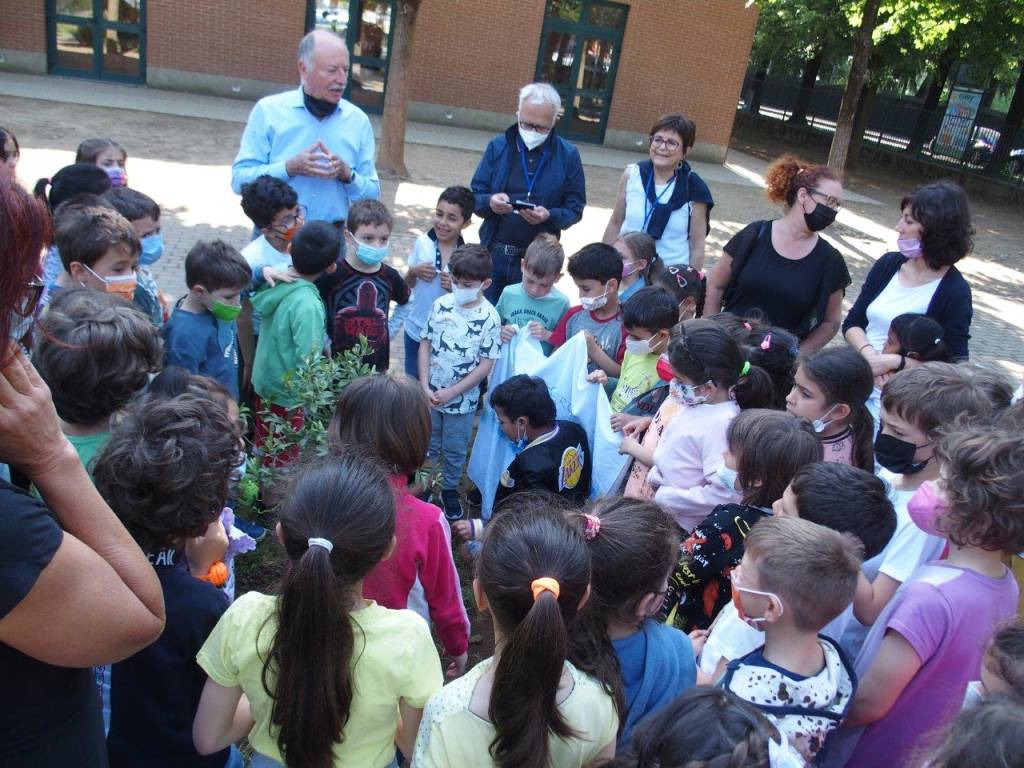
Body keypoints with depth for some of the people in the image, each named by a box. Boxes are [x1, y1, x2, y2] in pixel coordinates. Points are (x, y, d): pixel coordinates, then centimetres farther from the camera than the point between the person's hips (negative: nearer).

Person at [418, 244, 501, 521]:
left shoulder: (489, 318, -16)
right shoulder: (440, 305, -9)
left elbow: (486, 364, -13)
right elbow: (425, 344, -1)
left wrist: (452, 392, -14)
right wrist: (425, 386, -9)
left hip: (462, 400, -2)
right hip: (430, 394, 2)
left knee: (455, 450, 17)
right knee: (426, 444, 18)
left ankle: (450, 489, 38)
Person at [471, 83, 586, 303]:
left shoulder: (568, 156, -1)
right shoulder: (498, 146, 3)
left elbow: (575, 209, 0)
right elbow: (474, 196, 3)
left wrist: (549, 216, -21)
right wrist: (490, 202, -20)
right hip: (494, 254, 2)